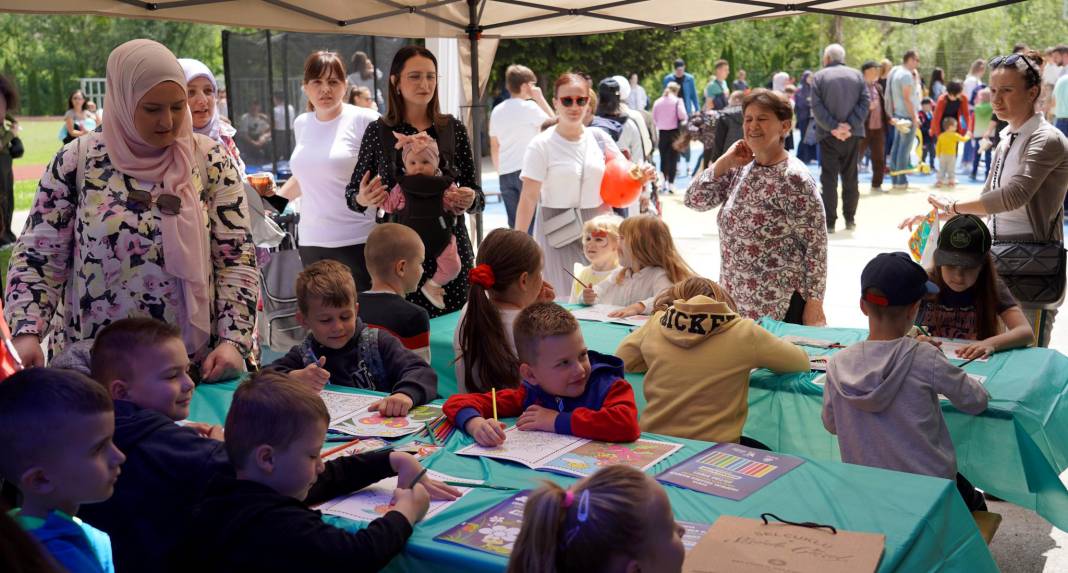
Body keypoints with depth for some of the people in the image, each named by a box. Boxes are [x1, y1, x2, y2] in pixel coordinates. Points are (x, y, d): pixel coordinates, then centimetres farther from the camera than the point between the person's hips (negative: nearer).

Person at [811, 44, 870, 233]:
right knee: (850, 177, 12)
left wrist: (833, 127, -13)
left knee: (829, 178, 0)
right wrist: (851, 125, -9)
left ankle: (829, 222, -3)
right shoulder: (857, 75, 7)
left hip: (828, 135, -3)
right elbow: (865, 101, -2)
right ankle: (850, 219, 15)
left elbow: (816, 107, -11)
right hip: (853, 134, 3)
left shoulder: (819, 76, -1)